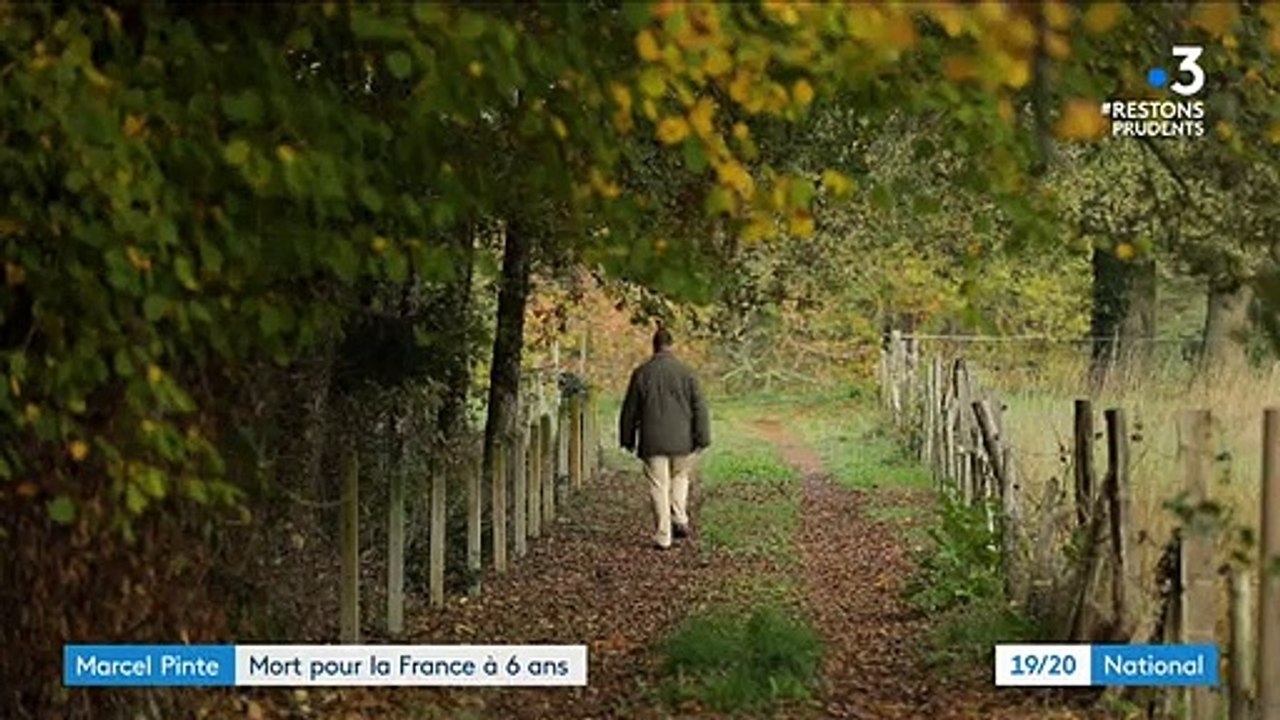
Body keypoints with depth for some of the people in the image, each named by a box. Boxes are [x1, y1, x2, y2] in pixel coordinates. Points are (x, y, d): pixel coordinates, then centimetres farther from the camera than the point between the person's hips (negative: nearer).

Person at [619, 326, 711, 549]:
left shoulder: (641, 373, 0)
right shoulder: (686, 372, -2)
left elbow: (630, 409, 7)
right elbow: (699, 408, -2)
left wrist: (628, 439, 16)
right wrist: (702, 439, 2)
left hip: (653, 441, -1)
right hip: (681, 439, 1)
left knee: (659, 485, 2)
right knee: (680, 476, 22)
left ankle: (663, 535, 0)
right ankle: (679, 519, 8)